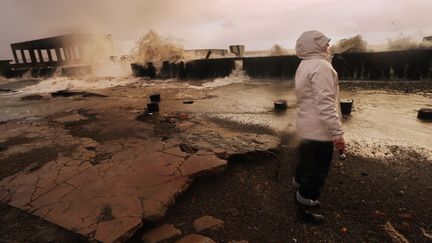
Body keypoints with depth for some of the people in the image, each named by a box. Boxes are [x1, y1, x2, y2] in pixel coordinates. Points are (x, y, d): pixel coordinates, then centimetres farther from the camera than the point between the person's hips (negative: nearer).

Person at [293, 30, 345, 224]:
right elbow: (325, 103, -26)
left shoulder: (305, 66, 14)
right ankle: (304, 210, 19)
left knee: (305, 165, 23)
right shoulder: (320, 65, -18)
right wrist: (337, 132, -25)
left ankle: (302, 198, 41)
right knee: (316, 173, 3)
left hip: (307, 127, 10)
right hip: (319, 130, -10)